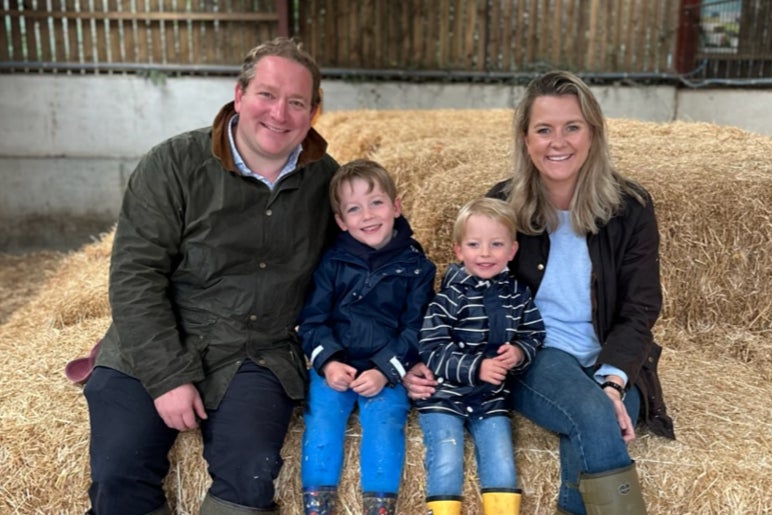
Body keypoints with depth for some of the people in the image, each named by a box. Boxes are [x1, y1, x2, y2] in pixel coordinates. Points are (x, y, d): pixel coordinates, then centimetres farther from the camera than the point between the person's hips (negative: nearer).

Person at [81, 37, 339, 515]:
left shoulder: (326, 178, 1)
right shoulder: (174, 165, -9)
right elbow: (135, 276, -10)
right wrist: (168, 377, -17)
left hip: (258, 356, 1)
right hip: (153, 351, -1)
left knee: (249, 476, -22)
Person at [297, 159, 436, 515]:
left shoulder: (416, 266, 1)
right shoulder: (332, 262, 4)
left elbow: (415, 328, -1)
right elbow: (313, 319, 3)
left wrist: (384, 371, -14)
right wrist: (327, 362, -14)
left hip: (388, 369, -1)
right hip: (334, 365, 1)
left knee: (385, 421, -22)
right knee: (321, 418, -19)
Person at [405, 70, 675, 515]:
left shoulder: (630, 207, -3)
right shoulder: (501, 207, -2)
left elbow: (638, 310, -3)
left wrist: (612, 382, -20)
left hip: (611, 365, 1)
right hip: (531, 358, -1)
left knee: (593, 438, -31)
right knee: (594, 418, -33)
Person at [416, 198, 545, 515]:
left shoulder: (517, 295, 2)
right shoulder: (451, 296, -12)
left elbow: (534, 336, 10)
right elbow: (431, 351, -14)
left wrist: (520, 353, -13)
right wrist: (476, 368, -23)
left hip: (491, 399, 4)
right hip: (444, 395, -3)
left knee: (502, 465, -2)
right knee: (446, 464, -11)